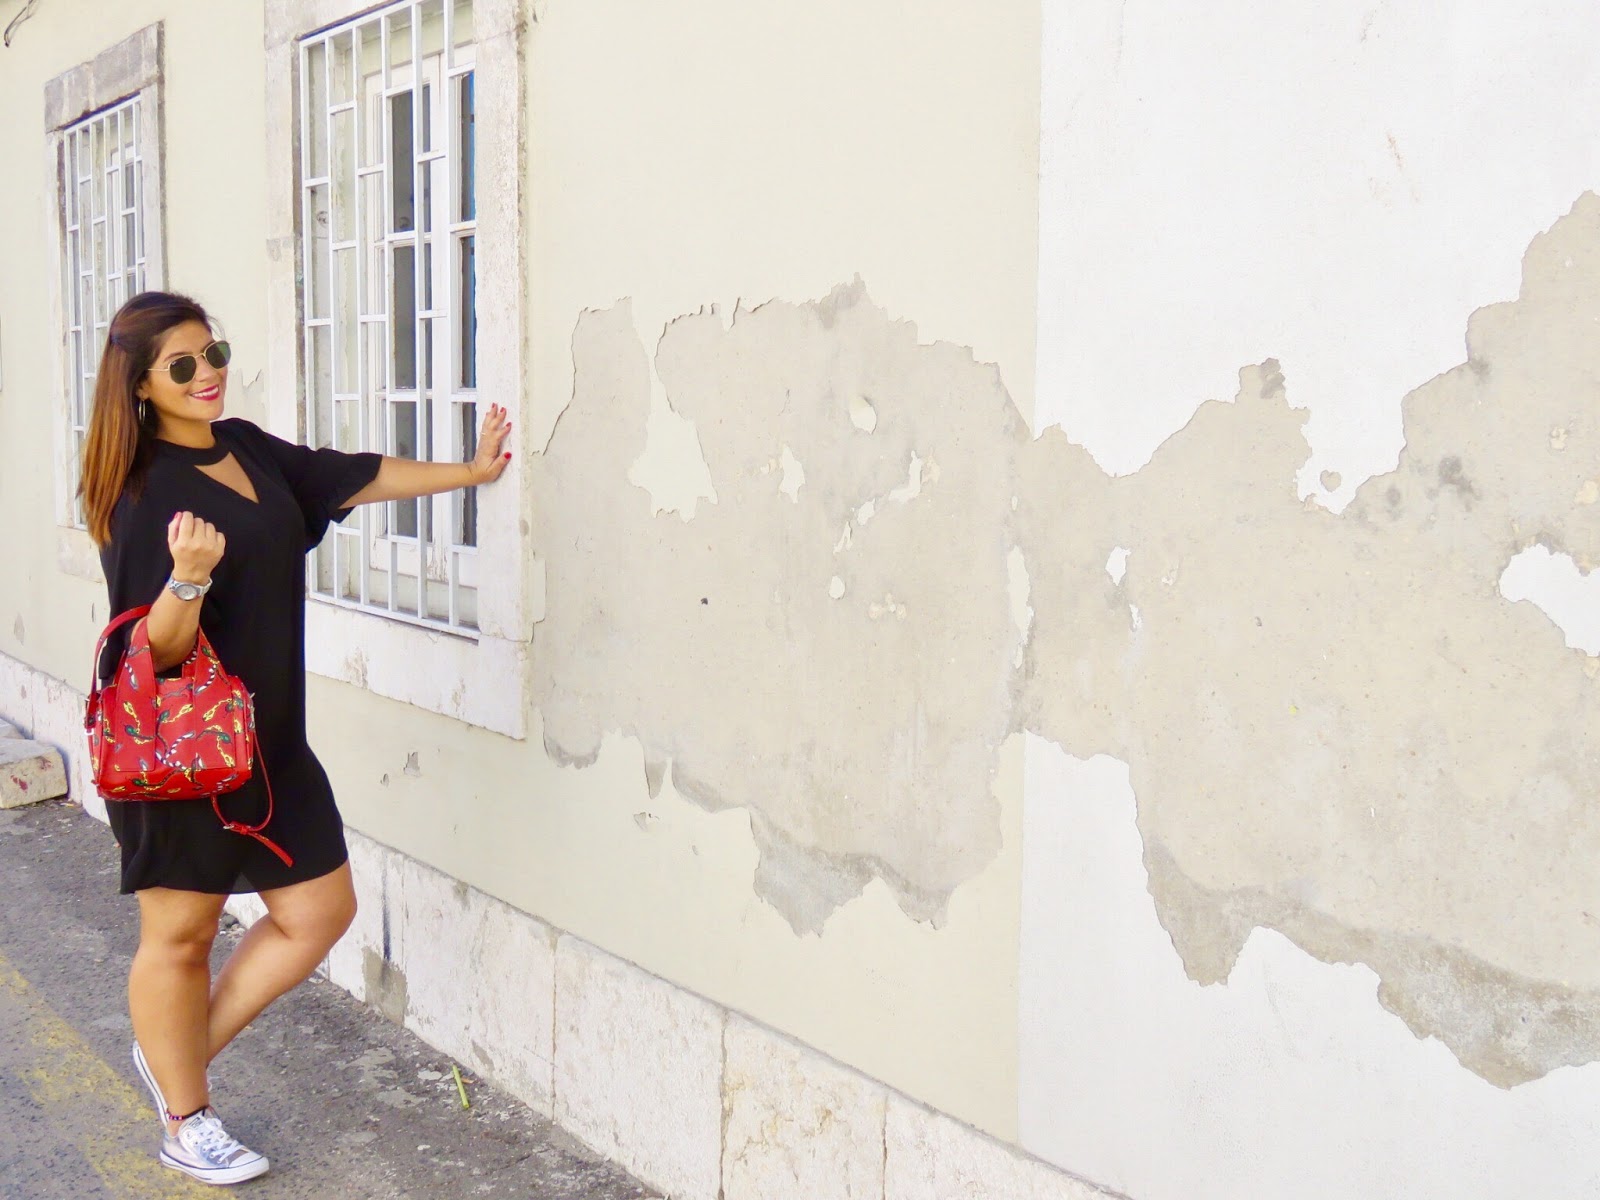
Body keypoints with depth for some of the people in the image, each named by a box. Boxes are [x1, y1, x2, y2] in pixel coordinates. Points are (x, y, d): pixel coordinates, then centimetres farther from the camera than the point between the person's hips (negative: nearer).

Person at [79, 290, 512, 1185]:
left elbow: (358, 477, 19)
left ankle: (178, 1052, 27)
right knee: (180, 933, 7)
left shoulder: (245, 449, 6)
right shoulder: (147, 492, -15)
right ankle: (186, 1120, 26)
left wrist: (471, 471, 26)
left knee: (321, 910, 10)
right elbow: (158, 648, -18)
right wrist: (189, 575, -38)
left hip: (268, 737, 8)